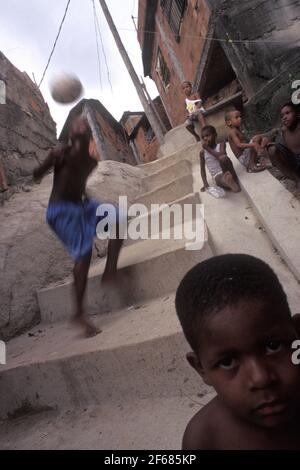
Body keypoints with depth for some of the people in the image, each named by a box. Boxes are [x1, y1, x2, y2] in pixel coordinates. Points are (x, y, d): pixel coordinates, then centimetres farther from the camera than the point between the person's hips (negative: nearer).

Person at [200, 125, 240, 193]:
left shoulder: (221, 145, 5)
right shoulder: (203, 152, 11)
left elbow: (222, 156, -16)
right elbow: (202, 169, 11)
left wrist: (208, 149, -10)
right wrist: (205, 184, -2)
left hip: (227, 172, -1)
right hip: (218, 176, 1)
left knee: (223, 158, -34)